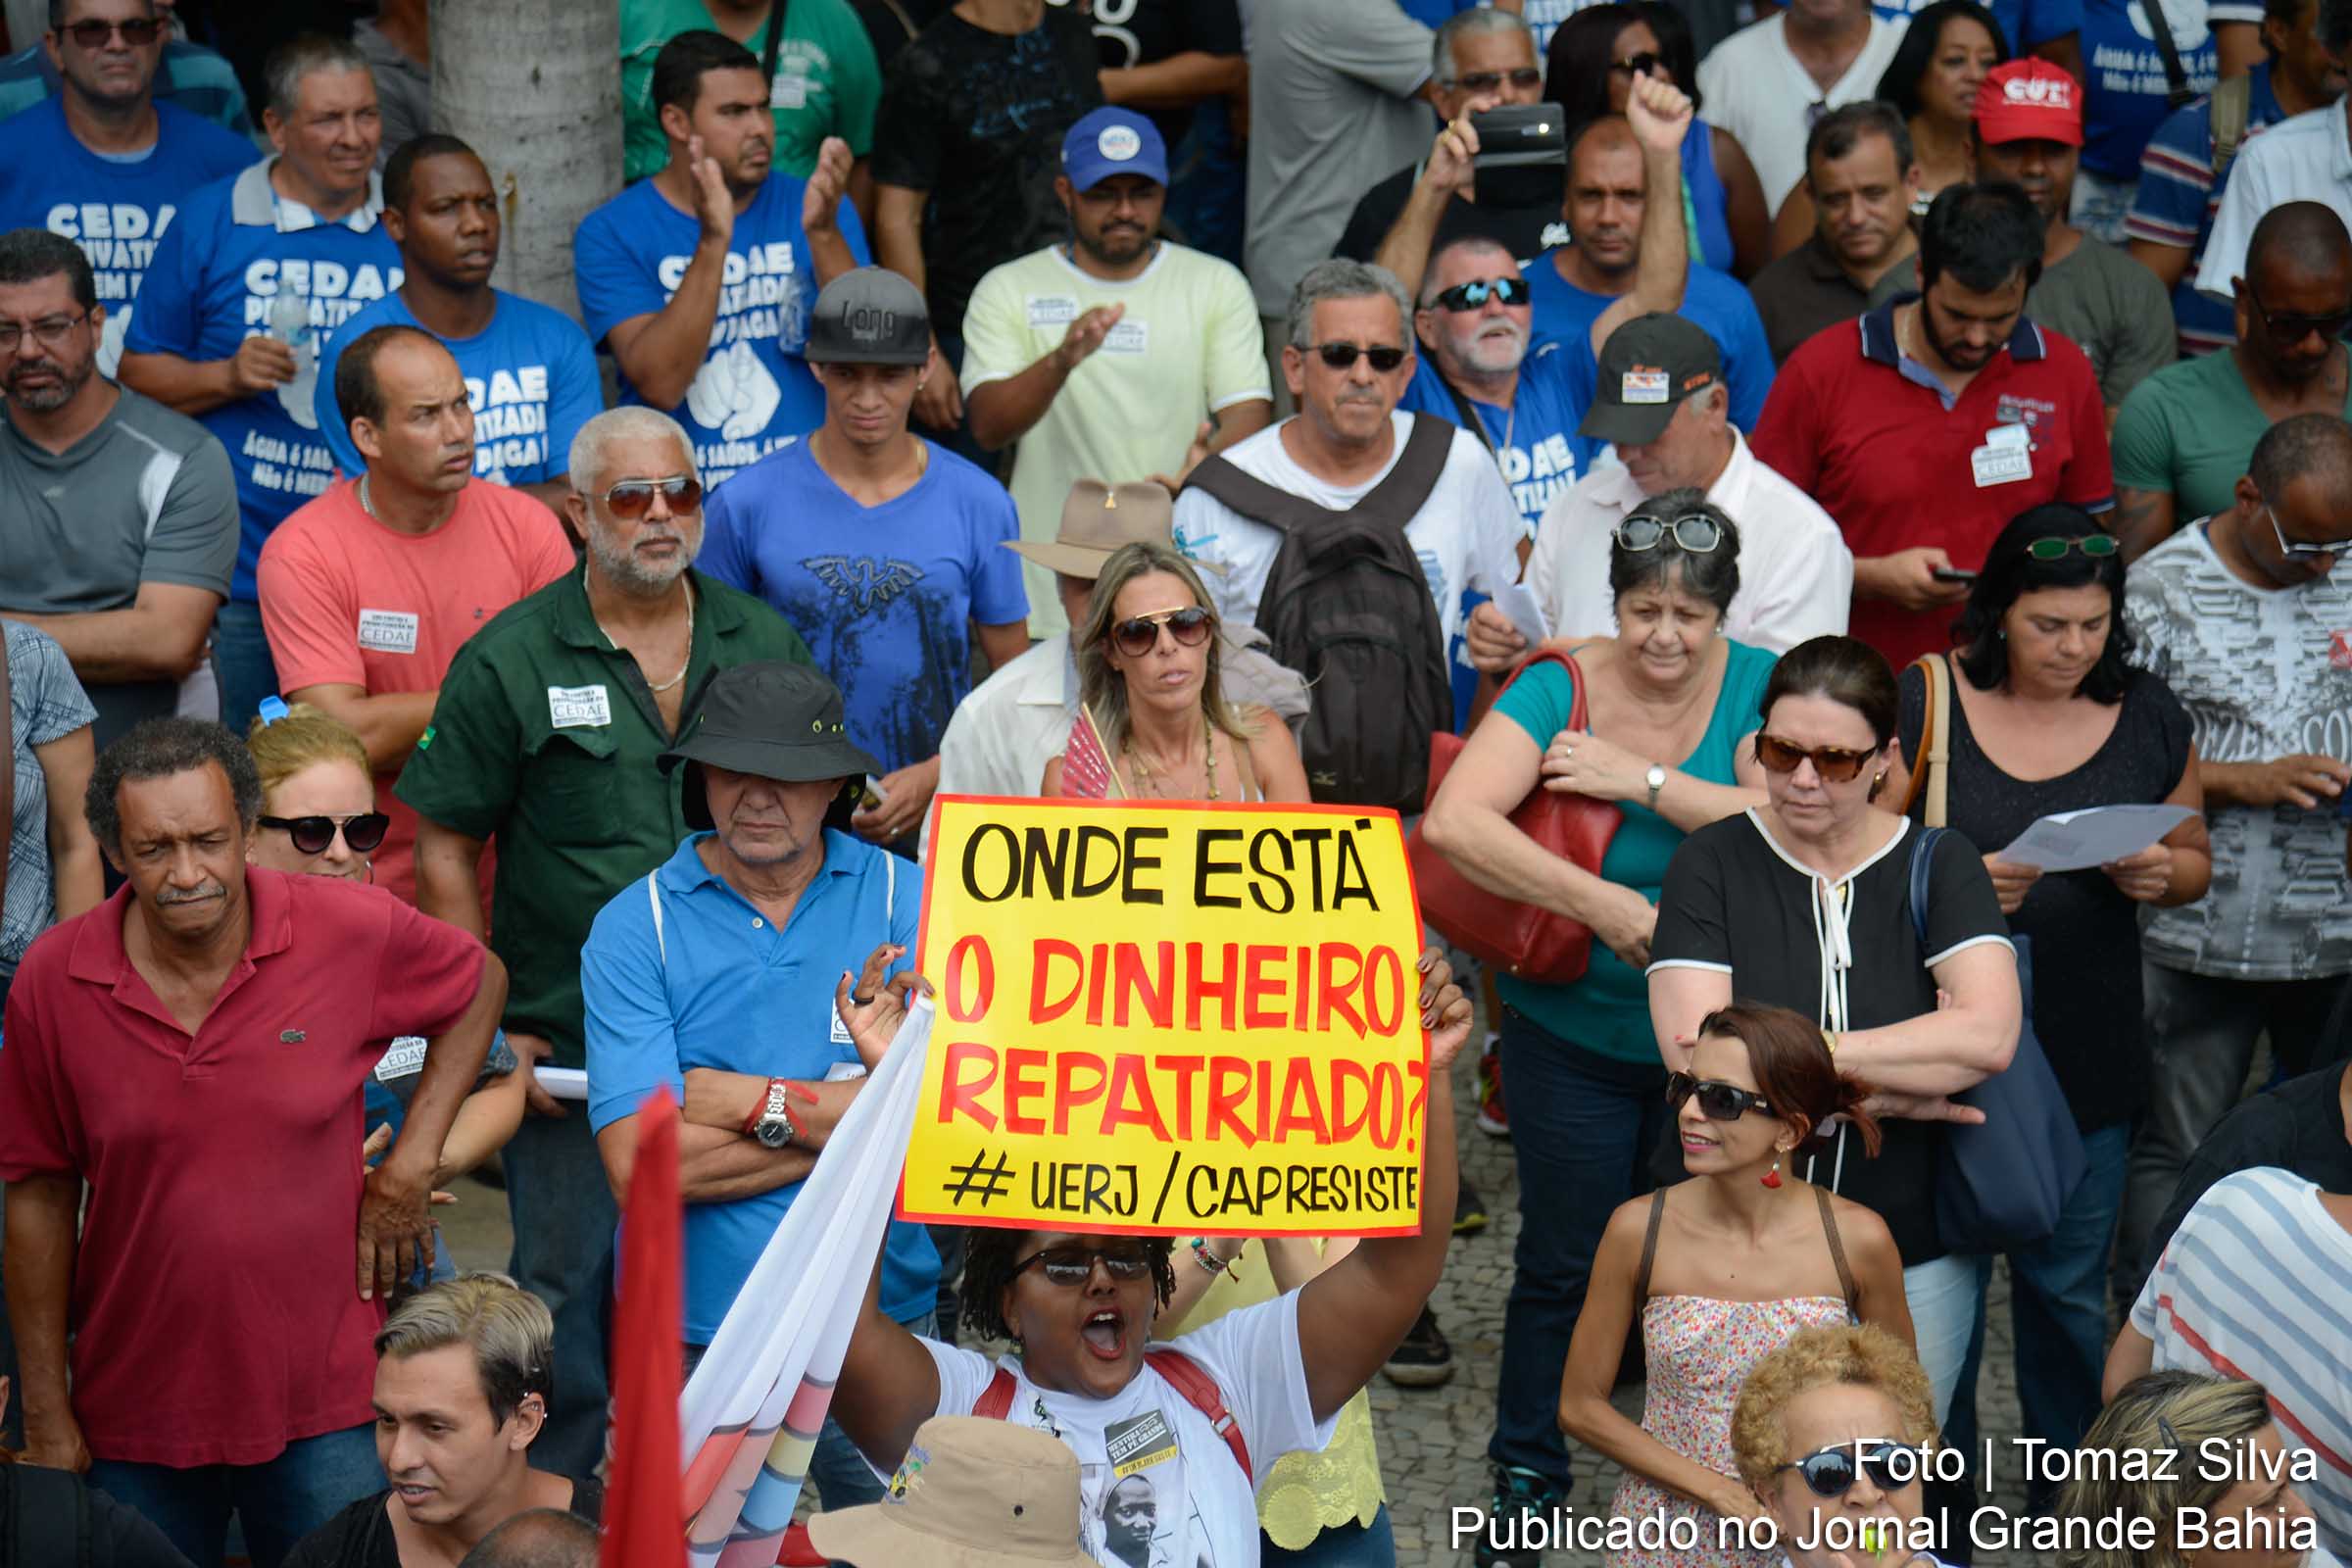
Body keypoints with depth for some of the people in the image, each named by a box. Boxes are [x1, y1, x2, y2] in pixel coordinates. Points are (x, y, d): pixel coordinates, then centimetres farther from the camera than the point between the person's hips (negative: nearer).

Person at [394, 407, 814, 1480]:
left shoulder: (763, 645, 6)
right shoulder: (510, 661, -3)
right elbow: (446, 847, -1)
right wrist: (487, 1028, -6)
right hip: (566, 1042, -2)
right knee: (565, 1282, 4)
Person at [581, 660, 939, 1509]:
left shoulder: (906, 900, -2)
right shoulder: (633, 928, -4)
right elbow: (641, 1164, -15)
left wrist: (747, 1101, -13)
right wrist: (847, 1121, -13)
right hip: (696, 1337, 0)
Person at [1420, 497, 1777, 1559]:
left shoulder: (1756, 689, -8)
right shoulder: (1558, 691, -12)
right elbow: (1455, 821, -27)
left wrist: (1646, 780, -26)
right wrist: (1601, 901, -31)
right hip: (1573, 1033, -1)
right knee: (1563, 1261, 11)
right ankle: (1526, 1475, 31)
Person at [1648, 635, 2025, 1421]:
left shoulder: (1937, 865, 0)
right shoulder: (1712, 862, -3)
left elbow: (1989, 1035, -17)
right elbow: (1695, 1054, -15)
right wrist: (1899, 1089, -14)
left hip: (1914, 1260, 1)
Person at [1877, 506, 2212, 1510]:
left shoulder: (2150, 717, 1)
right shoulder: (1922, 702, -8)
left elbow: (2195, 862, 12)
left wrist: (2159, 875, -11)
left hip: (2088, 1055, 2)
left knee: (2068, 1287, 16)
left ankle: (2066, 1497, 34)